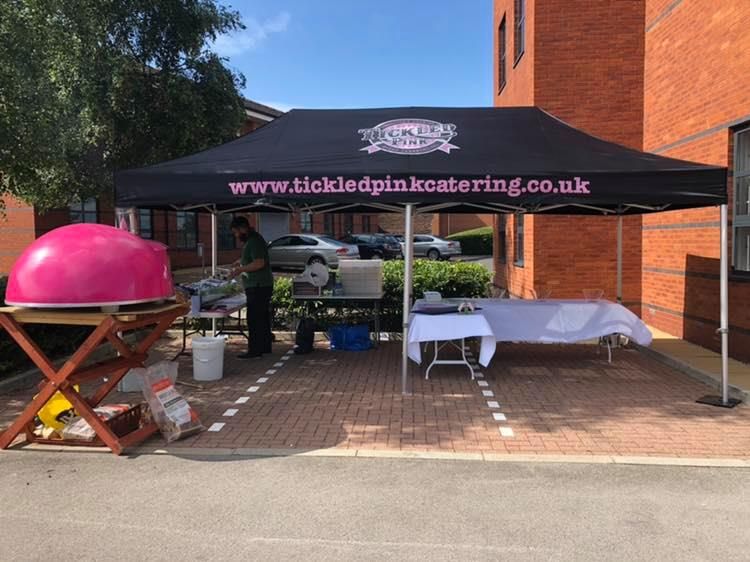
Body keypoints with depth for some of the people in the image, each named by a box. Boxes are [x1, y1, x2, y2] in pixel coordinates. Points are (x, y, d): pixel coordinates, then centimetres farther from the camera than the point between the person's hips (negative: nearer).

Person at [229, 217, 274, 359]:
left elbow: (259, 263, -25)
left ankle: (255, 350, -4)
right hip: (260, 285, 11)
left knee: (254, 319, -8)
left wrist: (241, 269, -18)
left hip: (258, 287, -11)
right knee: (262, 318, 15)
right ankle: (265, 346, 22)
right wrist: (241, 263, 17)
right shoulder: (251, 240, 17)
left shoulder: (255, 241, -16)